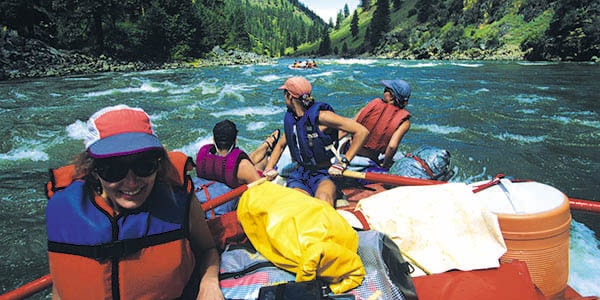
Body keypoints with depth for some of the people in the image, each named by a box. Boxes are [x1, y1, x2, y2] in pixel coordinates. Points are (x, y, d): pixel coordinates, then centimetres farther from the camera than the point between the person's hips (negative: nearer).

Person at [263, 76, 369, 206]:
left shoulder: (320, 116, -11)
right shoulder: (290, 118, 11)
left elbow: (362, 132, -15)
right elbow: (280, 145, 28)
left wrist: (343, 162, -18)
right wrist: (269, 168, 13)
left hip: (324, 174, -5)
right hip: (299, 175, 5)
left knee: (323, 198, -37)